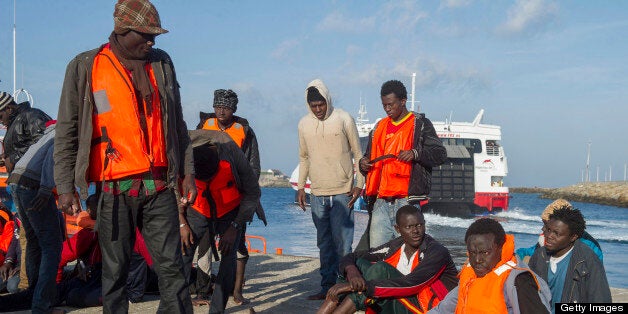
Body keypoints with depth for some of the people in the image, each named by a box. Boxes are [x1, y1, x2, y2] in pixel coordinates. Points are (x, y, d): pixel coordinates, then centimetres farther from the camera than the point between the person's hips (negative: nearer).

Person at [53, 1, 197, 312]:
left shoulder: (161, 63, 12)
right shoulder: (85, 67, 3)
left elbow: (176, 123, 16)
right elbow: (66, 132, 3)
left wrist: (186, 172, 10)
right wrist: (65, 186, -4)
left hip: (159, 185, 2)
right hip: (114, 189, -2)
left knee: (171, 266, 1)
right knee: (115, 270, 4)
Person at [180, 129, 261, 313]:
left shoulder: (232, 155, -31)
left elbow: (253, 193, -17)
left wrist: (234, 227, -18)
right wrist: (182, 224, -12)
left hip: (230, 210, -1)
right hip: (197, 209, 1)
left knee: (228, 256, -15)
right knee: (183, 251, -14)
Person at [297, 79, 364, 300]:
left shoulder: (344, 119, -4)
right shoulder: (304, 124, 8)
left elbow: (358, 154, 0)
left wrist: (359, 184, -6)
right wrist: (300, 186, 11)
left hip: (342, 192, -4)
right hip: (318, 194, 4)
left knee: (342, 242, -6)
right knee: (324, 243, 9)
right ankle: (327, 286, 17)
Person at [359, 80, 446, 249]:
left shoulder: (420, 124, 5)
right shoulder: (379, 127, 21)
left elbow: (440, 154, -2)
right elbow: (370, 157, 31)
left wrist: (415, 154, -18)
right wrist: (363, 163, 8)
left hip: (407, 200, -5)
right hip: (381, 201, 5)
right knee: (376, 249, 1)